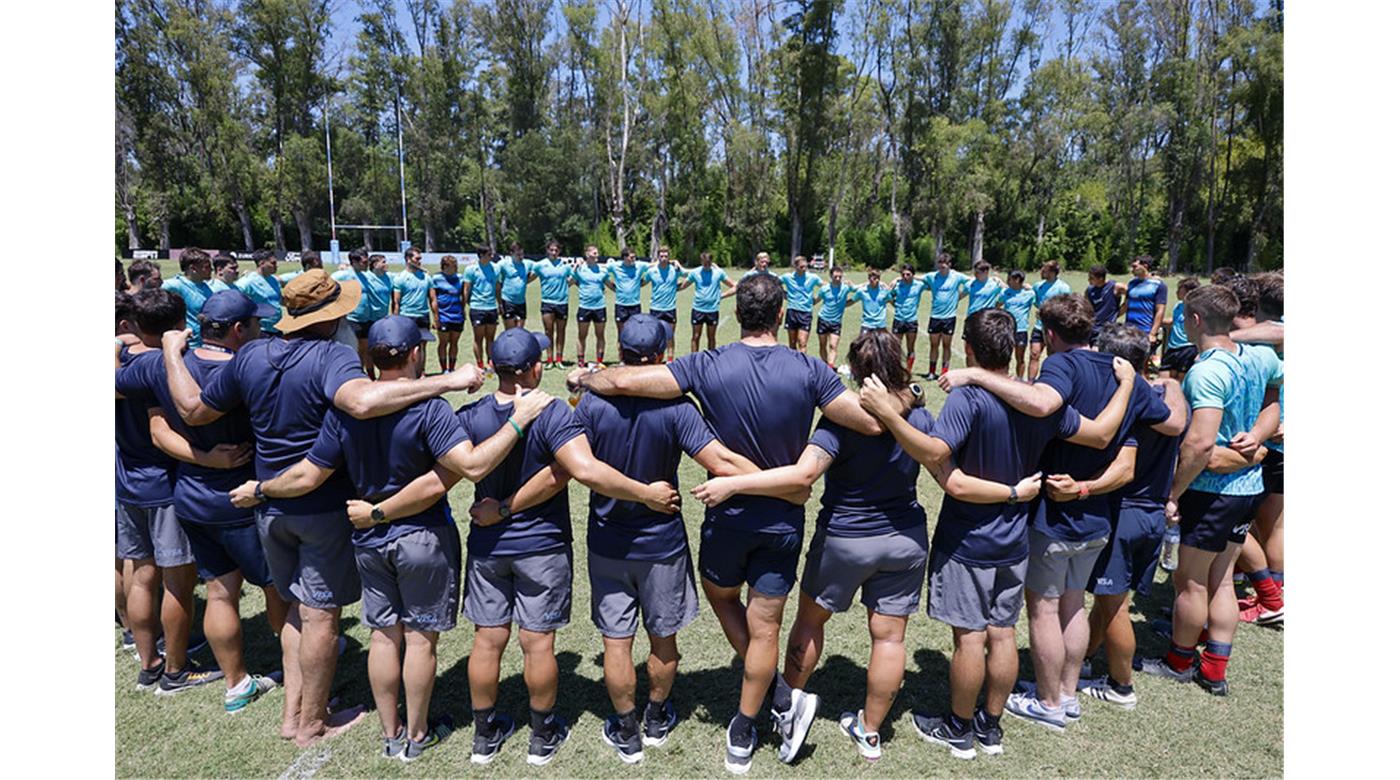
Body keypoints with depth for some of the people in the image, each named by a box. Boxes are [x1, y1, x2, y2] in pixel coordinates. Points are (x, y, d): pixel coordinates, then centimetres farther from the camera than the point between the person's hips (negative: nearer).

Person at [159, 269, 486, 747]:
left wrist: (172, 351, 27)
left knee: (297, 607, 22)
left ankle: (292, 713, 30)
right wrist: (447, 381, -41)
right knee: (321, 614, 8)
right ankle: (312, 724, 23)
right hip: (324, 507, -7)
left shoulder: (250, 357, 1)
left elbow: (193, 410, 12)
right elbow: (361, 401, -42)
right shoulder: (332, 356, -20)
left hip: (270, 506, 7)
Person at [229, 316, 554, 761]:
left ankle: (390, 735, 31)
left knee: (383, 635, 16)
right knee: (421, 637, 10)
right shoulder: (427, 409, -21)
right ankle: (417, 736, 26)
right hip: (424, 539, -4)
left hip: (369, 540, 5)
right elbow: (472, 465, -33)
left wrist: (258, 490, 15)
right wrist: (518, 420, -27)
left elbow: (307, 477, -2)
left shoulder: (343, 411, -6)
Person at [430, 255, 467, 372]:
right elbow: (433, 300, -7)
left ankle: (451, 369, 20)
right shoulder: (436, 278, -5)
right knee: (443, 343, 5)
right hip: (444, 318, -5)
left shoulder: (459, 278, 10)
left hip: (458, 317, 5)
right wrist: (436, 317, -12)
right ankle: (443, 369, 13)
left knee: (454, 343, 11)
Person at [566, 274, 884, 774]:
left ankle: (781, 694, 20)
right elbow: (872, 423, -14)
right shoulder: (808, 371, -14)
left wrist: (584, 378, 1)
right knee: (764, 625, 13)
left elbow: (624, 381, -20)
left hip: (727, 516, -1)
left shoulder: (708, 367, -16)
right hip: (784, 521, 1)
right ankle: (743, 735, 28)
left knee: (721, 596, 26)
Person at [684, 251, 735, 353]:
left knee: (711, 337, 11)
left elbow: (733, 287, 4)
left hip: (713, 310, 0)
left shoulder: (719, 272, -2)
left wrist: (721, 295, -1)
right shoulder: (694, 272, -2)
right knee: (695, 337, 4)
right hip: (698, 309, 0)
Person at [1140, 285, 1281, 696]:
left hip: (1212, 490, -8)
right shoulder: (1261, 358, 1)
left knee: (1190, 581, 10)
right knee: (1221, 579, 17)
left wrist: (1173, 493, -20)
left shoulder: (1206, 372, -24)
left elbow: (1201, 442, -30)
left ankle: (1180, 661, 27)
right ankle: (1215, 670, 26)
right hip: (1249, 486, 8)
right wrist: (1256, 435, 1)